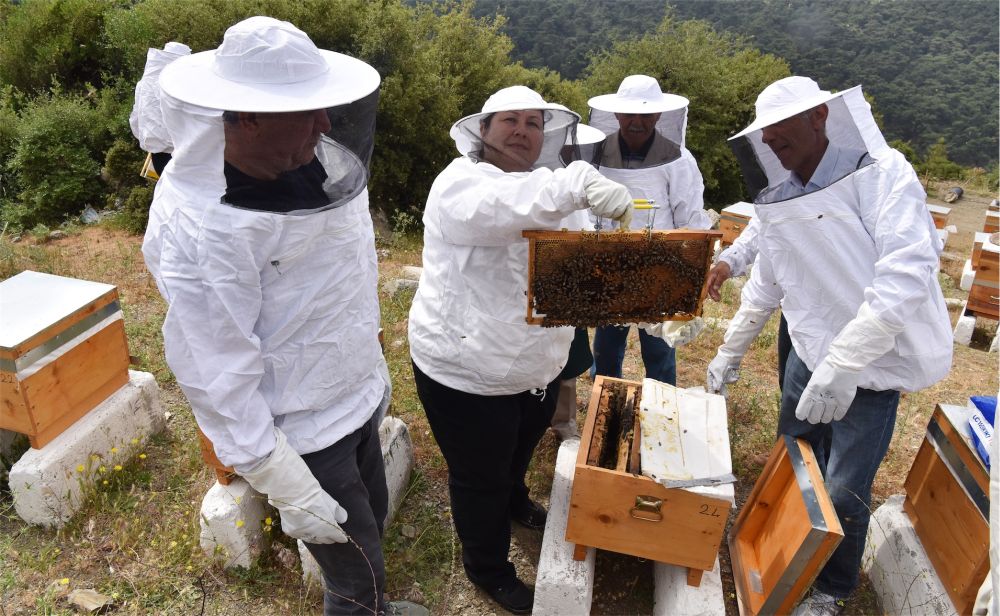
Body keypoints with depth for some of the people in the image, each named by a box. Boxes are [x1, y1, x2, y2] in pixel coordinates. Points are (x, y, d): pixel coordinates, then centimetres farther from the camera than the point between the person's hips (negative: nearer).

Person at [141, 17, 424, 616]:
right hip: (302, 435, -7)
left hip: (359, 400, 7)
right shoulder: (198, 230, -29)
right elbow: (218, 377, -24)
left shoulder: (317, 164, -6)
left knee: (373, 519, 27)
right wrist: (285, 486, -19)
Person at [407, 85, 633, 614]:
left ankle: (514, 503, 63)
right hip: (467, 372, -8)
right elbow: (500, 207, -45)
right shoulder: (461, 184, -20)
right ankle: (487, 569, 37)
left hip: (536, 365, 8)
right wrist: (582, 184, -55)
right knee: (480, 477, 12)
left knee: (520, 449, 32)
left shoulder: (542, 189, 8)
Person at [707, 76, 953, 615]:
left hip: (873, 364, -6)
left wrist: (841, 365, -32)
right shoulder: (777, 197, 3)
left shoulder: (882, 173, -16)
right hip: (808, 354, 6)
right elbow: (765, 286, 14)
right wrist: (730, 352, 17)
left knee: (843, 492, -1)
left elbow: (906, 276, -27)